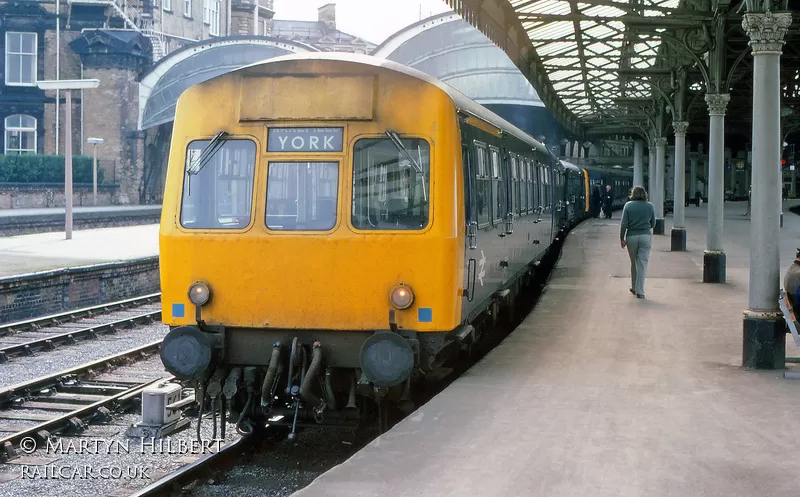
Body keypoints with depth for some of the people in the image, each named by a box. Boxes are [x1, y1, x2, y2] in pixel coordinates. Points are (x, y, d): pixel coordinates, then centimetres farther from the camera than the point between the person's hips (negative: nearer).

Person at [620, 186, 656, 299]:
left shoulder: (628, 205, -2)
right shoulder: (649, 206, 3)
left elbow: (623, 224, -6)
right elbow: (653, 224, 10)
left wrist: (622, 238, 1)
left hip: (632, 236, 0)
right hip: (646, 236, 0)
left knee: (634, 263, 15)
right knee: (642, 263, -1)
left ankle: (634, 288, 26)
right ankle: (639, 291, -5)